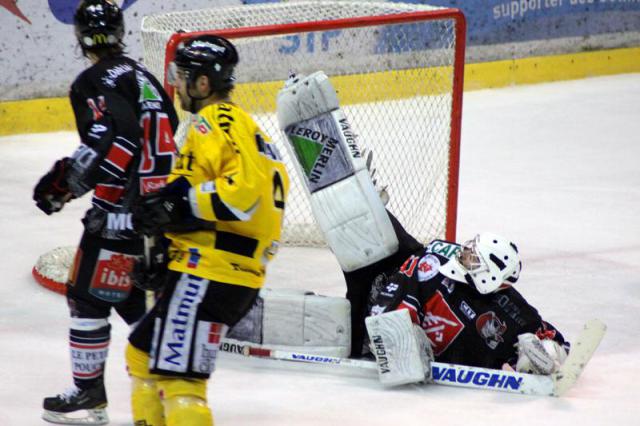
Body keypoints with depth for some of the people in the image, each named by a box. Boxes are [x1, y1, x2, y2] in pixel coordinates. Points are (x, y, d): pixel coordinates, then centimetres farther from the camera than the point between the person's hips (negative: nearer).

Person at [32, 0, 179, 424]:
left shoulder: (94, 82, -11)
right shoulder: (141, 75, 16)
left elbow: (114, 141, -24)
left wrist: (64, 182, -19)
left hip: (123, 210, -9)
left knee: (88, 296, 0)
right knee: (137, 299, 17)